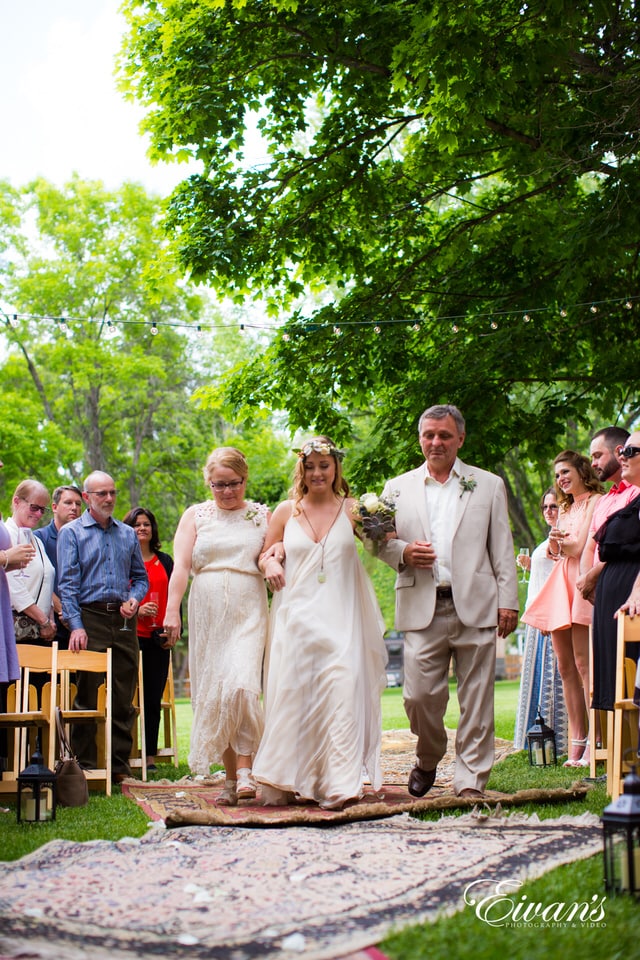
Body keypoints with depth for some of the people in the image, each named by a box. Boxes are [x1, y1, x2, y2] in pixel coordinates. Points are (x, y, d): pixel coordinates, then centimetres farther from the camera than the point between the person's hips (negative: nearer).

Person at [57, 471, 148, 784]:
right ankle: (84, 766, 4)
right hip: (90, 619, -4)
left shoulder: (127, 534, 16)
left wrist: (135, 598, -1)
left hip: (124, 621, 4)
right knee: (87, 695, -2)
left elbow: (141, 577, 21)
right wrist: (76, 625, -14)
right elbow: (67, 582, -4)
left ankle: (119, 764, 11)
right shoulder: (71, 533, 4)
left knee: (124, 696, 4)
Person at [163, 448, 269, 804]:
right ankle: (230, 776, 11)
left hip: (248, 612, -2)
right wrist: (172, 610, -8)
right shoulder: (195, 515, 11)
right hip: (207, 614, 2)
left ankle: (245, 772, -18)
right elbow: (181, 565, 2)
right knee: (213, 693, 2)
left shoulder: (262, 515, 11)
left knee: (241, 685, -19)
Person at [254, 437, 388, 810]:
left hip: (340, 619, -1)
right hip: (296, 616, 2)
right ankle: (285, 782, 11)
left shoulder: (353, 509, 4)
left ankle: (338, 785, -9)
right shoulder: (286, 511, 8)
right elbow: (266, 555, 19)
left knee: (341, 691, -12)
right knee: (292, 694, 1)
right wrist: (270, 562, -2)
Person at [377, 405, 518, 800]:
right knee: (419, 695, -3)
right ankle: (428, 760, 24)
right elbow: (379, 541, 15)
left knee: (476, 699, 0)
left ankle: (471, 780, 9)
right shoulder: (398, 487, 14)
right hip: (422, 608, 1)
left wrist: (508, 602, 0)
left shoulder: (489, 485, 11)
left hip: (475, 607, -1)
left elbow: (502, 549, 8)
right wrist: (402, 552, -7)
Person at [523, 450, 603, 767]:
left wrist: (560, 542, 6)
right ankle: (576, 744, 3)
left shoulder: (596, 502, -1)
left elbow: (580, 547, -8)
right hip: (560, 586, 8)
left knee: (583, 662, -12)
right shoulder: (565, 509, 25)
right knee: (565, 667, 2)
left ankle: (595, 742, -11)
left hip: (581, 585, -8)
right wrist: (554, 542, 2)